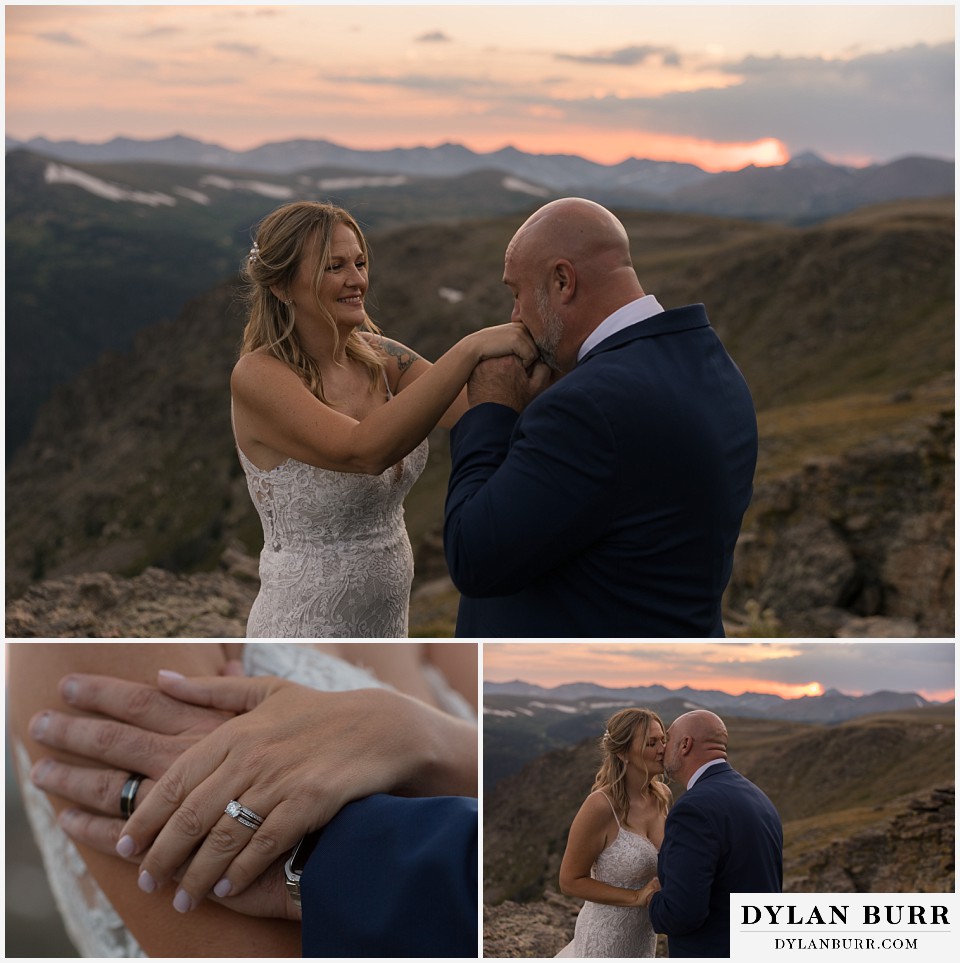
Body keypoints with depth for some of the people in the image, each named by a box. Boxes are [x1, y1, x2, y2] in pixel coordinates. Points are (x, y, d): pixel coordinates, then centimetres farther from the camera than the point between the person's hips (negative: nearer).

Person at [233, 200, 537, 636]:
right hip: (304, 629, -7)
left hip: (385, 625, 7)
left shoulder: (378, 357, 1)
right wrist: (470, 349, -37)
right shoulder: (256, 376, -19)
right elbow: (363, 451, -34)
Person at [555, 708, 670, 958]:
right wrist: (639, 897, -23)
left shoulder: (662, 796, -5)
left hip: (644, 934, 6)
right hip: (607, 935, -6)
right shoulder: (600, 806, -24)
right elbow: (570, 881, -17)